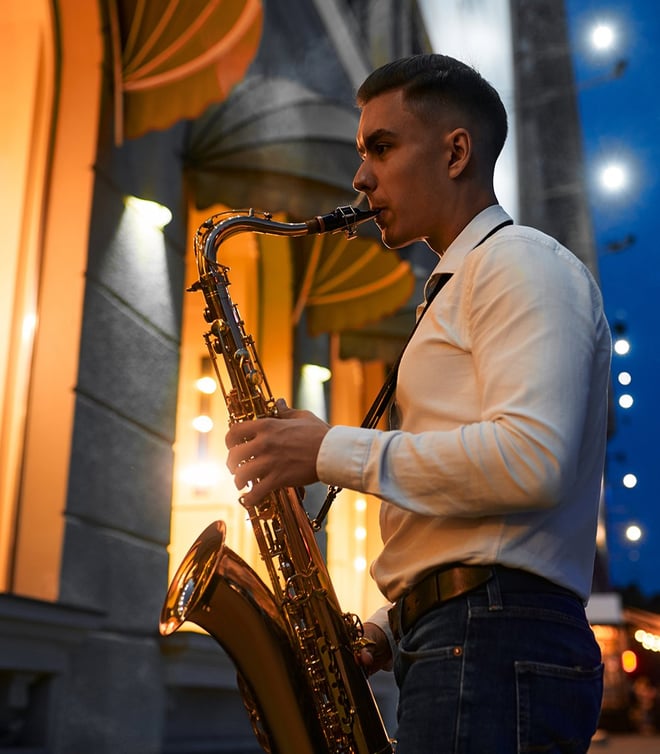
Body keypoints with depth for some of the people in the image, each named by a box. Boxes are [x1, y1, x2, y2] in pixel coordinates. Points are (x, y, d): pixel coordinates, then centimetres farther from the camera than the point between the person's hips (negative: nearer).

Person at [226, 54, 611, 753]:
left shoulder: (522, 262, -5)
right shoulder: (459, 290, 24)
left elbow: (532, 460, -22)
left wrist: (332, 451, -15)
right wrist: (387, 631, 11)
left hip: (498, 643, -9)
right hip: (459, 644, 9)